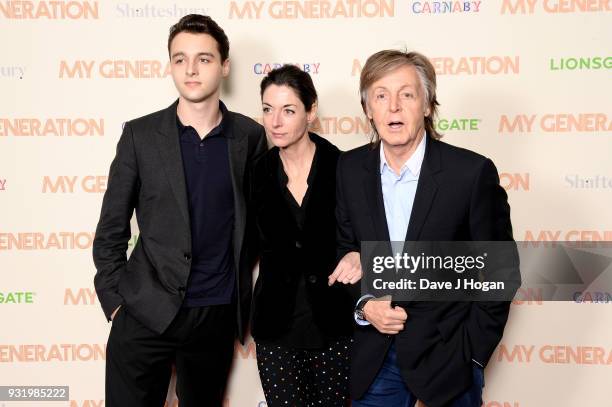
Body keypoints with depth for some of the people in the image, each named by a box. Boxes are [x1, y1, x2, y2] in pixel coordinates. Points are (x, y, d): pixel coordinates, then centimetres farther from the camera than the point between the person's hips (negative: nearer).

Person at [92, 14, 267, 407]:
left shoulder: (250, 136, 2)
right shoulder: (140, 134, -1)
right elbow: (112, 228, 1)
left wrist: (242, 285, 5)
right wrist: (114, 300, -4)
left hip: (219, 315, 2)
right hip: (145, 314, -1)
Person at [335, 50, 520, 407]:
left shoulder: (472, 172, -13)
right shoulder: (351, 169, -2)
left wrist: (473, 350, -8)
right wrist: (363, 304, -9)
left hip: (448, 356, -3)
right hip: (374, 358, 3)